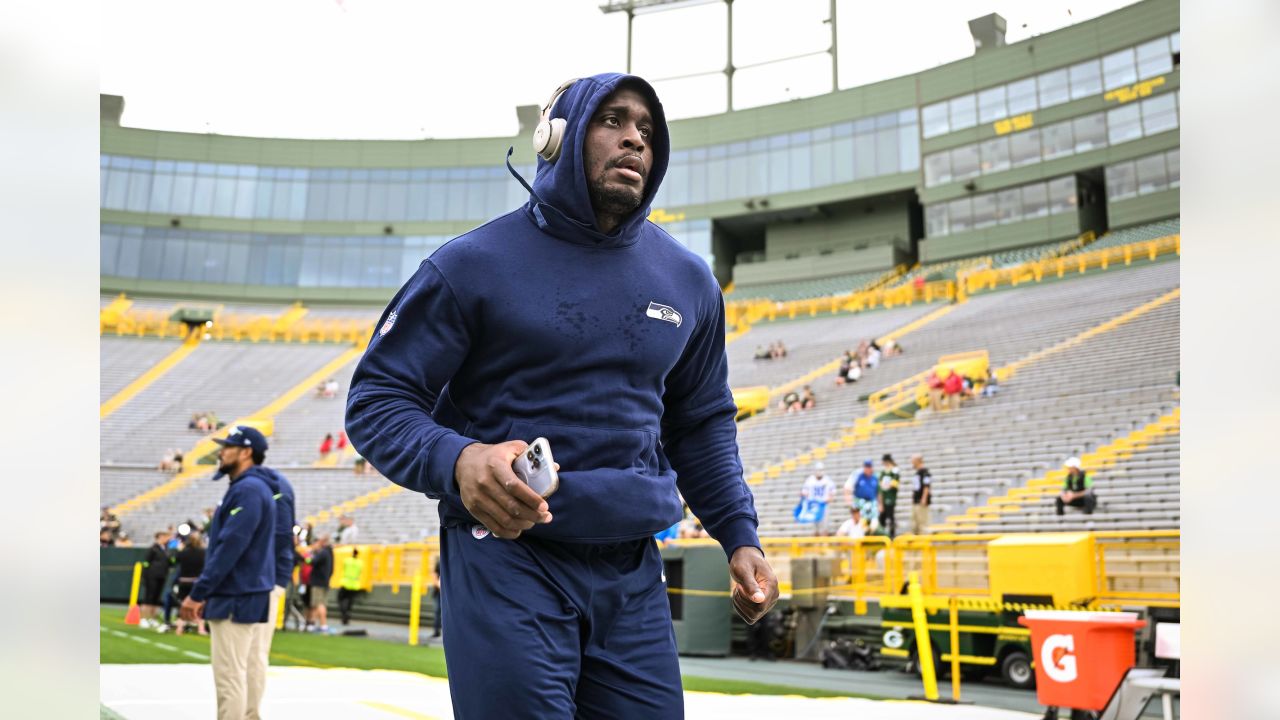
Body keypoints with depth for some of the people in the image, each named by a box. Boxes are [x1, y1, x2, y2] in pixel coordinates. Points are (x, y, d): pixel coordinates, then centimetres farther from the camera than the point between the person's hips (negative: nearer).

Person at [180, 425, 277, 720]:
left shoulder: (248, 490, -16)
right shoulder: (244, 488, 16)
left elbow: (229, 548, -22)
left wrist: (197, 593, -19)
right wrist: (207, 595, 19)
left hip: (236, 600, -10)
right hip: (238, 596, 10)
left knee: (229, 676, -8)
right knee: (243, 673, 15)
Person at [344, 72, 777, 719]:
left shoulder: (688, 281, 9)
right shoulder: (475, 263, -5)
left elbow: (702, 423, 19)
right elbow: (377, 399, -5)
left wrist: (739, 535, 9)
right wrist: (456, 461, -25)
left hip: (632, 571, 5)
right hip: (505, 565, -4)